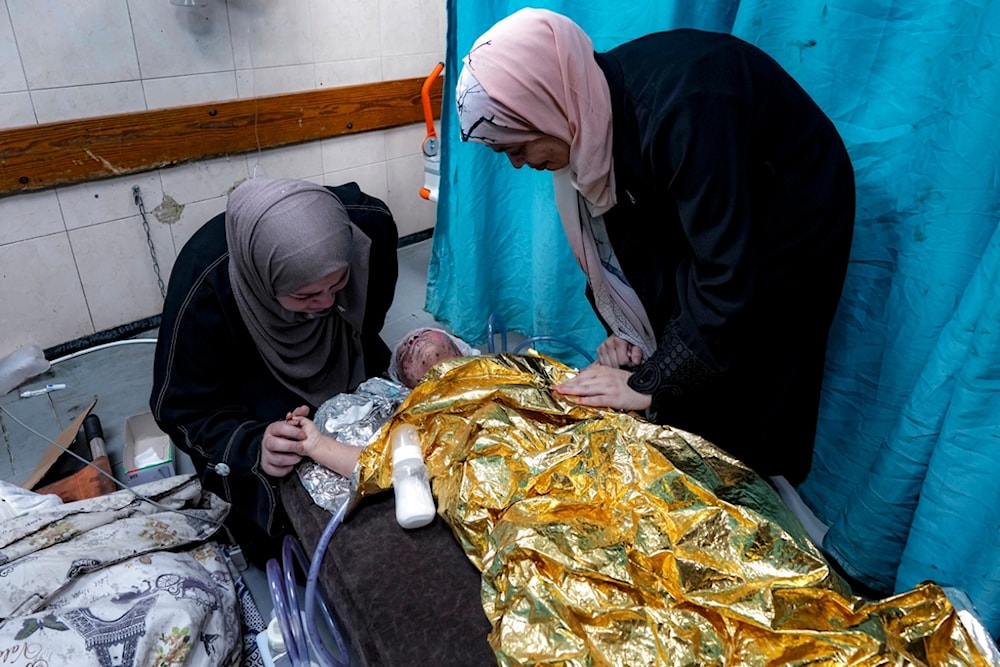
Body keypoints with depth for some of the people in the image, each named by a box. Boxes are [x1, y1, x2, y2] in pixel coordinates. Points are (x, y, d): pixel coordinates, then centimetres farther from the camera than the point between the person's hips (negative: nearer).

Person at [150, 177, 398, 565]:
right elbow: (183, 410, -24)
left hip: (340, 360, 3)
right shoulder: (202, 290, -38)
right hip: (251, 378, -3)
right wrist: (254, 444, -42)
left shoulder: (369, 224, -30)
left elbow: (374, 309, -6)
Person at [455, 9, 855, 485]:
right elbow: (628, 235, -1)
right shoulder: (590, 113, -13)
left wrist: (649, 384, -27)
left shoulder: (680, 109, -38)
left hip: (789, 224, -7)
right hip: (705, 219, 7)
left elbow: (728, 280, -36)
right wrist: (631, 330, -11)